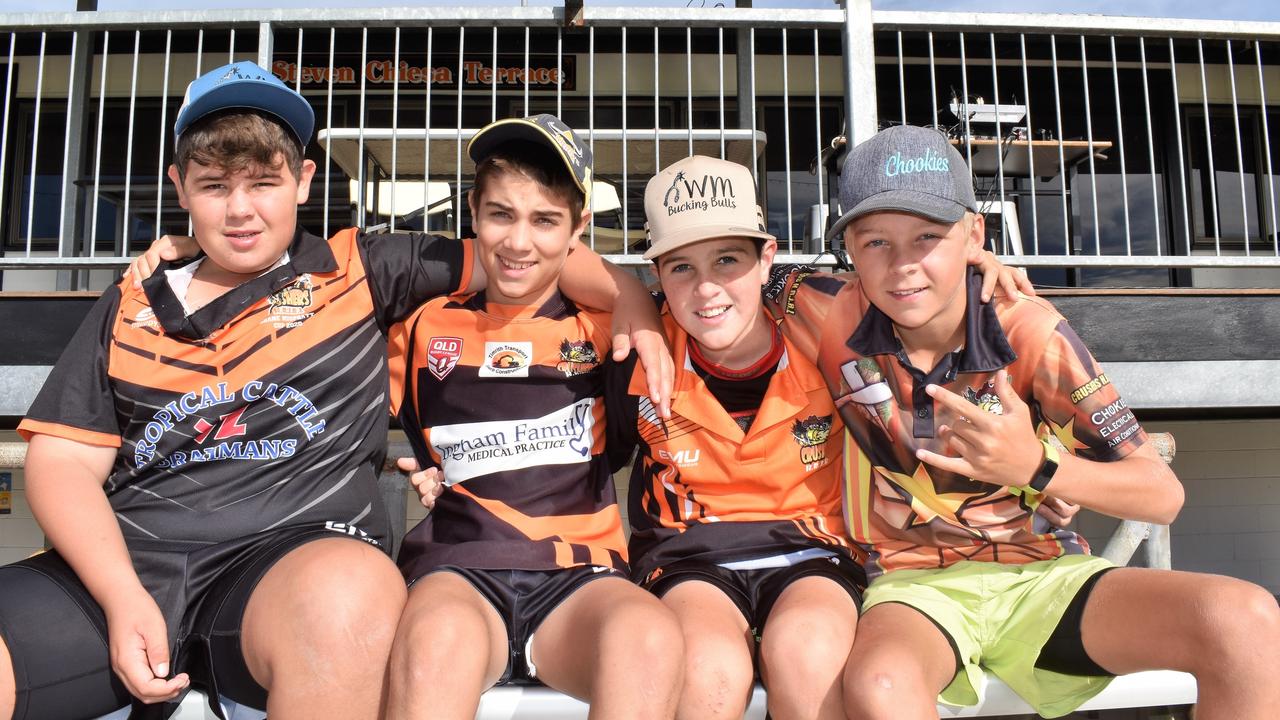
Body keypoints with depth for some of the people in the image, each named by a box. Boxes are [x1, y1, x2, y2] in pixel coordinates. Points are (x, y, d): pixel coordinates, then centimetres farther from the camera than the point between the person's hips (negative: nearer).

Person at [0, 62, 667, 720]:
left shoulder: (354, 272, 13)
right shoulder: (130, 310, 19)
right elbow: (63, 462, 11)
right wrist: (123, 596, -5)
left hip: (297, 549, -1)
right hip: (125, 559, 2)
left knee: (349, 593, -38)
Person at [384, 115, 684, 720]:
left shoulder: (604, 329, 13)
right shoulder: (425, 329, 15)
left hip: (580, 573, 1)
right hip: (456, 568, 0)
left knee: (651, 639, -34)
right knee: (439, 639, -37)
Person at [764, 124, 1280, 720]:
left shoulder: (1028, 330, -8)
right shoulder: (835, 318, -6)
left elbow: (1163, 496, -7)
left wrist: (1036, 467, -25)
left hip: (1041, 574, 2)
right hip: (913, 584, -2)